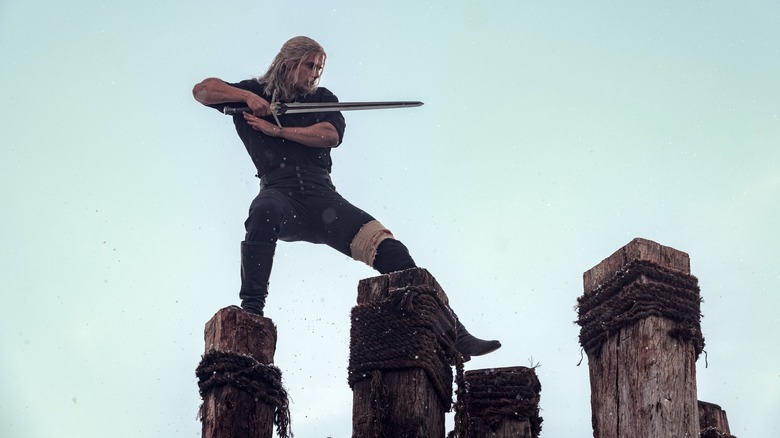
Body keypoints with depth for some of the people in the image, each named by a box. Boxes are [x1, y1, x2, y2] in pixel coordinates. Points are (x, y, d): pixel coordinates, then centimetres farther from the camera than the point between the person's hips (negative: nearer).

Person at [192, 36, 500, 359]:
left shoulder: (322, 99, 24)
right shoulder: (254, 93, 19)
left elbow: (331, 135, 5)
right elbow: (202, 90, 12)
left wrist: (277, 130, 0)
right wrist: (247, 96, -2)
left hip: (323, 198, 3)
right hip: (280, 193, -2)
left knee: (390, 250, -16)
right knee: (264, 212, -42)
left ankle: (454, 335, -21)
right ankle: (251, 311, -48)